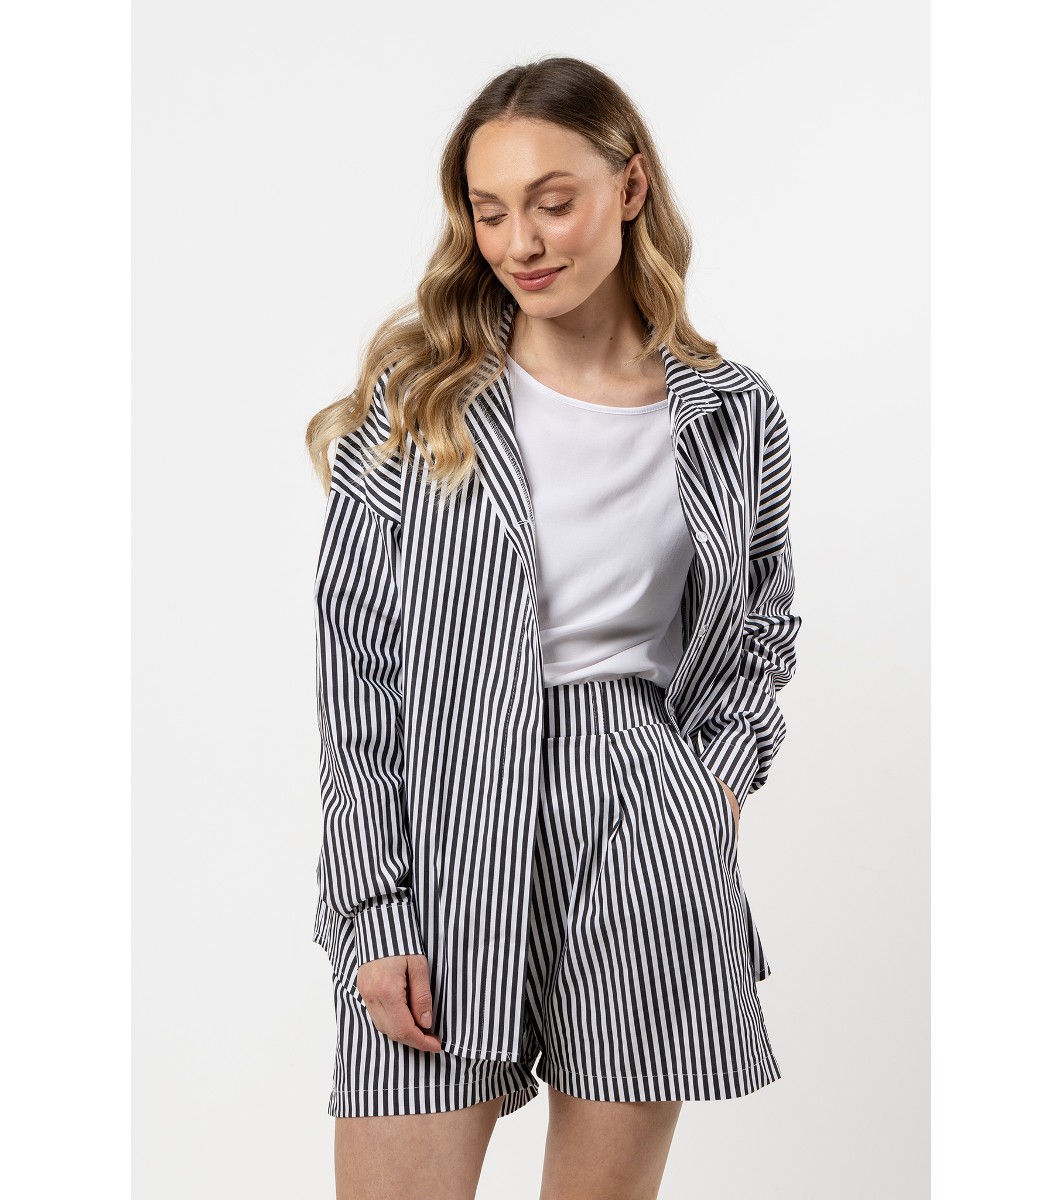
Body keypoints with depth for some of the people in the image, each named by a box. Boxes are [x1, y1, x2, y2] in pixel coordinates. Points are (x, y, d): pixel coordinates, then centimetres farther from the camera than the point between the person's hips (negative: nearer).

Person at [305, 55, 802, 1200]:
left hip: (645, 842, 2)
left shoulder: (734, 415, 6)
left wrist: (721, 784, 5)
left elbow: (762, 634, 22)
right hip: (440, 836, -1)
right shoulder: (416, 395, 1)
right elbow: (351, 659, -1)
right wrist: (373, 907, -7)